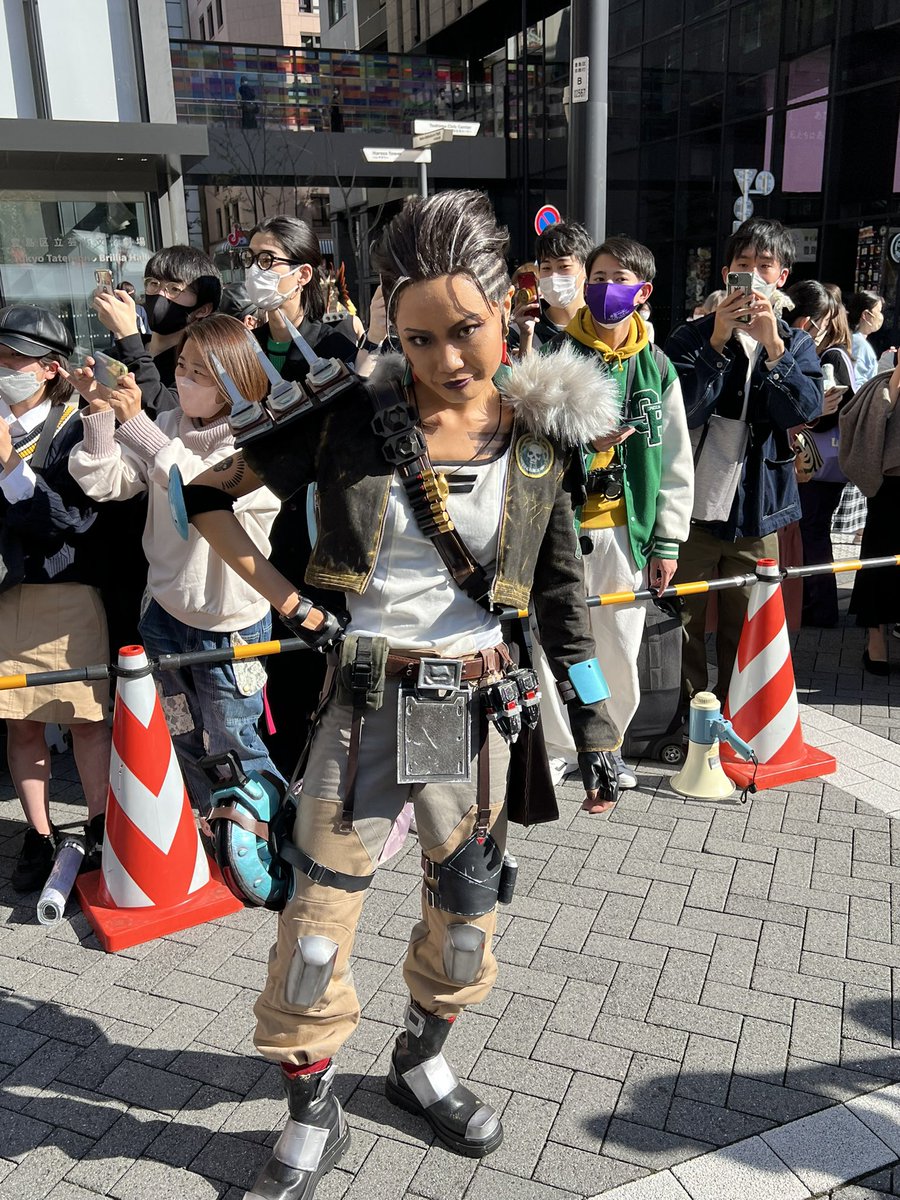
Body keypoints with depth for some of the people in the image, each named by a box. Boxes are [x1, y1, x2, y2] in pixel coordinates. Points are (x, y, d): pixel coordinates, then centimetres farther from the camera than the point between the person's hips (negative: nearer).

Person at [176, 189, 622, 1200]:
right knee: (318, 915, 5)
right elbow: (206, 493, 1)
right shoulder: (354, 418, -8)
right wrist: (286, 600, -3)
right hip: (363, 698, -2)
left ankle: (421, 1062, 45)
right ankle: (312, 1117, 31)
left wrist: (594, 727, 5)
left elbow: (561, 595, 5)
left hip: (474, 703, 2)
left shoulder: (539, 433, -1)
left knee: (465, 911, 16)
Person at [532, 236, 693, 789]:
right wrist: (584, 444, -18)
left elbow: (677, 462, 7)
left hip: (625, 527, 2)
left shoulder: (657, 367, 6)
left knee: (621, 647, 8)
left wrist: (668, 541, 3)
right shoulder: (555, 356, 0)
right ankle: (560, 747, 22)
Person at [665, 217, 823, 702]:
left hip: (756, 512, 1)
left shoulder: (796, 344, 7)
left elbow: (806, 409, -12)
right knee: (685, 623, 4)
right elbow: (677, 407, -14)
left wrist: (772, 344, -20)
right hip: (694, 506, -1)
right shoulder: (693, 335, 2)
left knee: (744, 630, 10)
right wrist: (719, 340, -20)